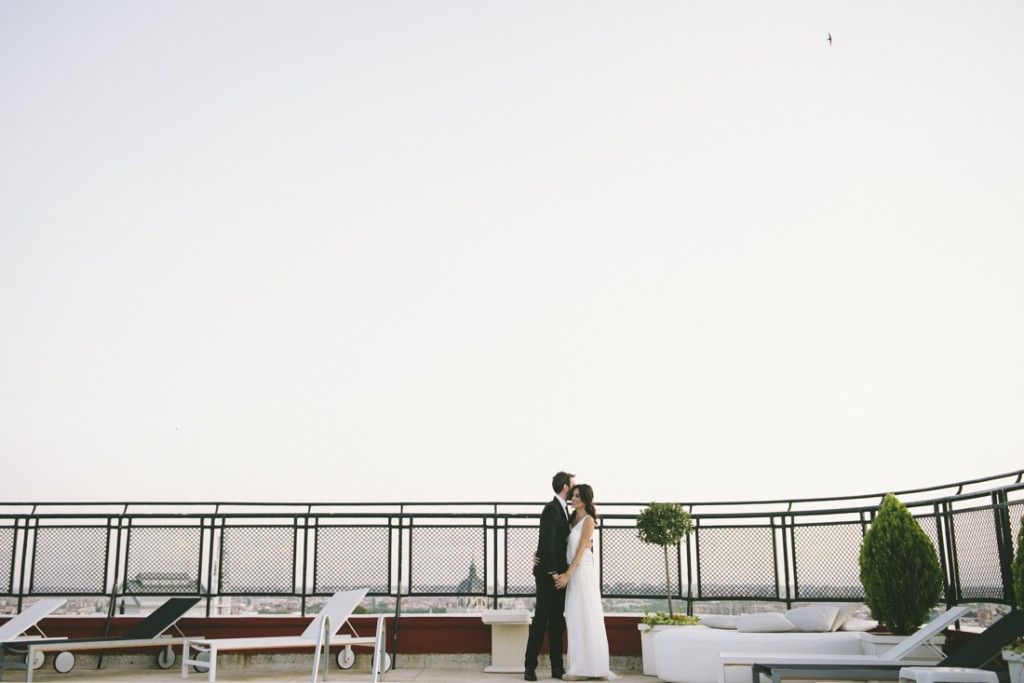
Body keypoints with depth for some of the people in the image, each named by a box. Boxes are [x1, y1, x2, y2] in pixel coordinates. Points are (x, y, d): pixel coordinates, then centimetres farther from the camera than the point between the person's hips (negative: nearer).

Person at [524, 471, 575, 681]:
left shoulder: (563, 509, 15)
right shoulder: (551, 509, -14)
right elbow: (547, 542, -21)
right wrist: (553, 572, -20)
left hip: (559, 573, 9)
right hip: (548, 574, -9)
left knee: (557, 621, 9)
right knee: (541, 619, -4)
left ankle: (557, 667, 13)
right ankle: (530, 667, 1)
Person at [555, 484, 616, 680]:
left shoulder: (588, 520, -7)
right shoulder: (573, 519, 15)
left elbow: (581, 550, -13)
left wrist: (567, 575, -18)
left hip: (583, 572, -8)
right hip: (573, 572, 8)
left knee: (586, 617, -6)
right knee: (576, 618, 6)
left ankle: (590, 667, -3)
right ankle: (581, 666, 8)